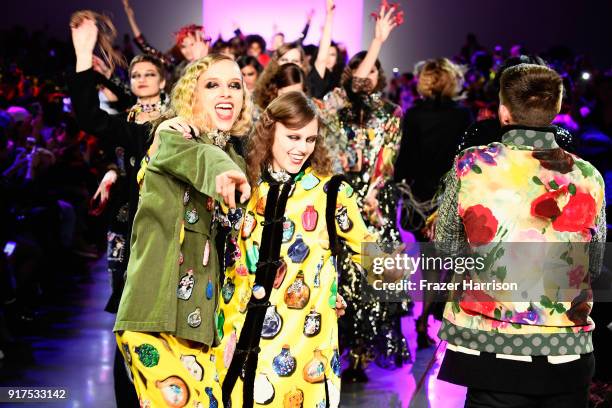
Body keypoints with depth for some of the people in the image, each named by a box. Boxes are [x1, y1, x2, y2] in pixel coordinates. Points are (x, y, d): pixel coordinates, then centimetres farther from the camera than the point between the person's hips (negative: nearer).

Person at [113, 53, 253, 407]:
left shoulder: (235, 160, 17)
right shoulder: (171, 135, -1)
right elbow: (190, 154, -26)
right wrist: (218, 167, -46)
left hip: (197, 318, 7)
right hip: (156, 312, -6)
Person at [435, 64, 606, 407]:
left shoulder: (471, 166, -6)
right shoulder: (587, 177, -2)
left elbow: (445, 244, 6)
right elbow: (594, 265, 8)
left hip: (492, 346, -2)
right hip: (567, 351, 2)